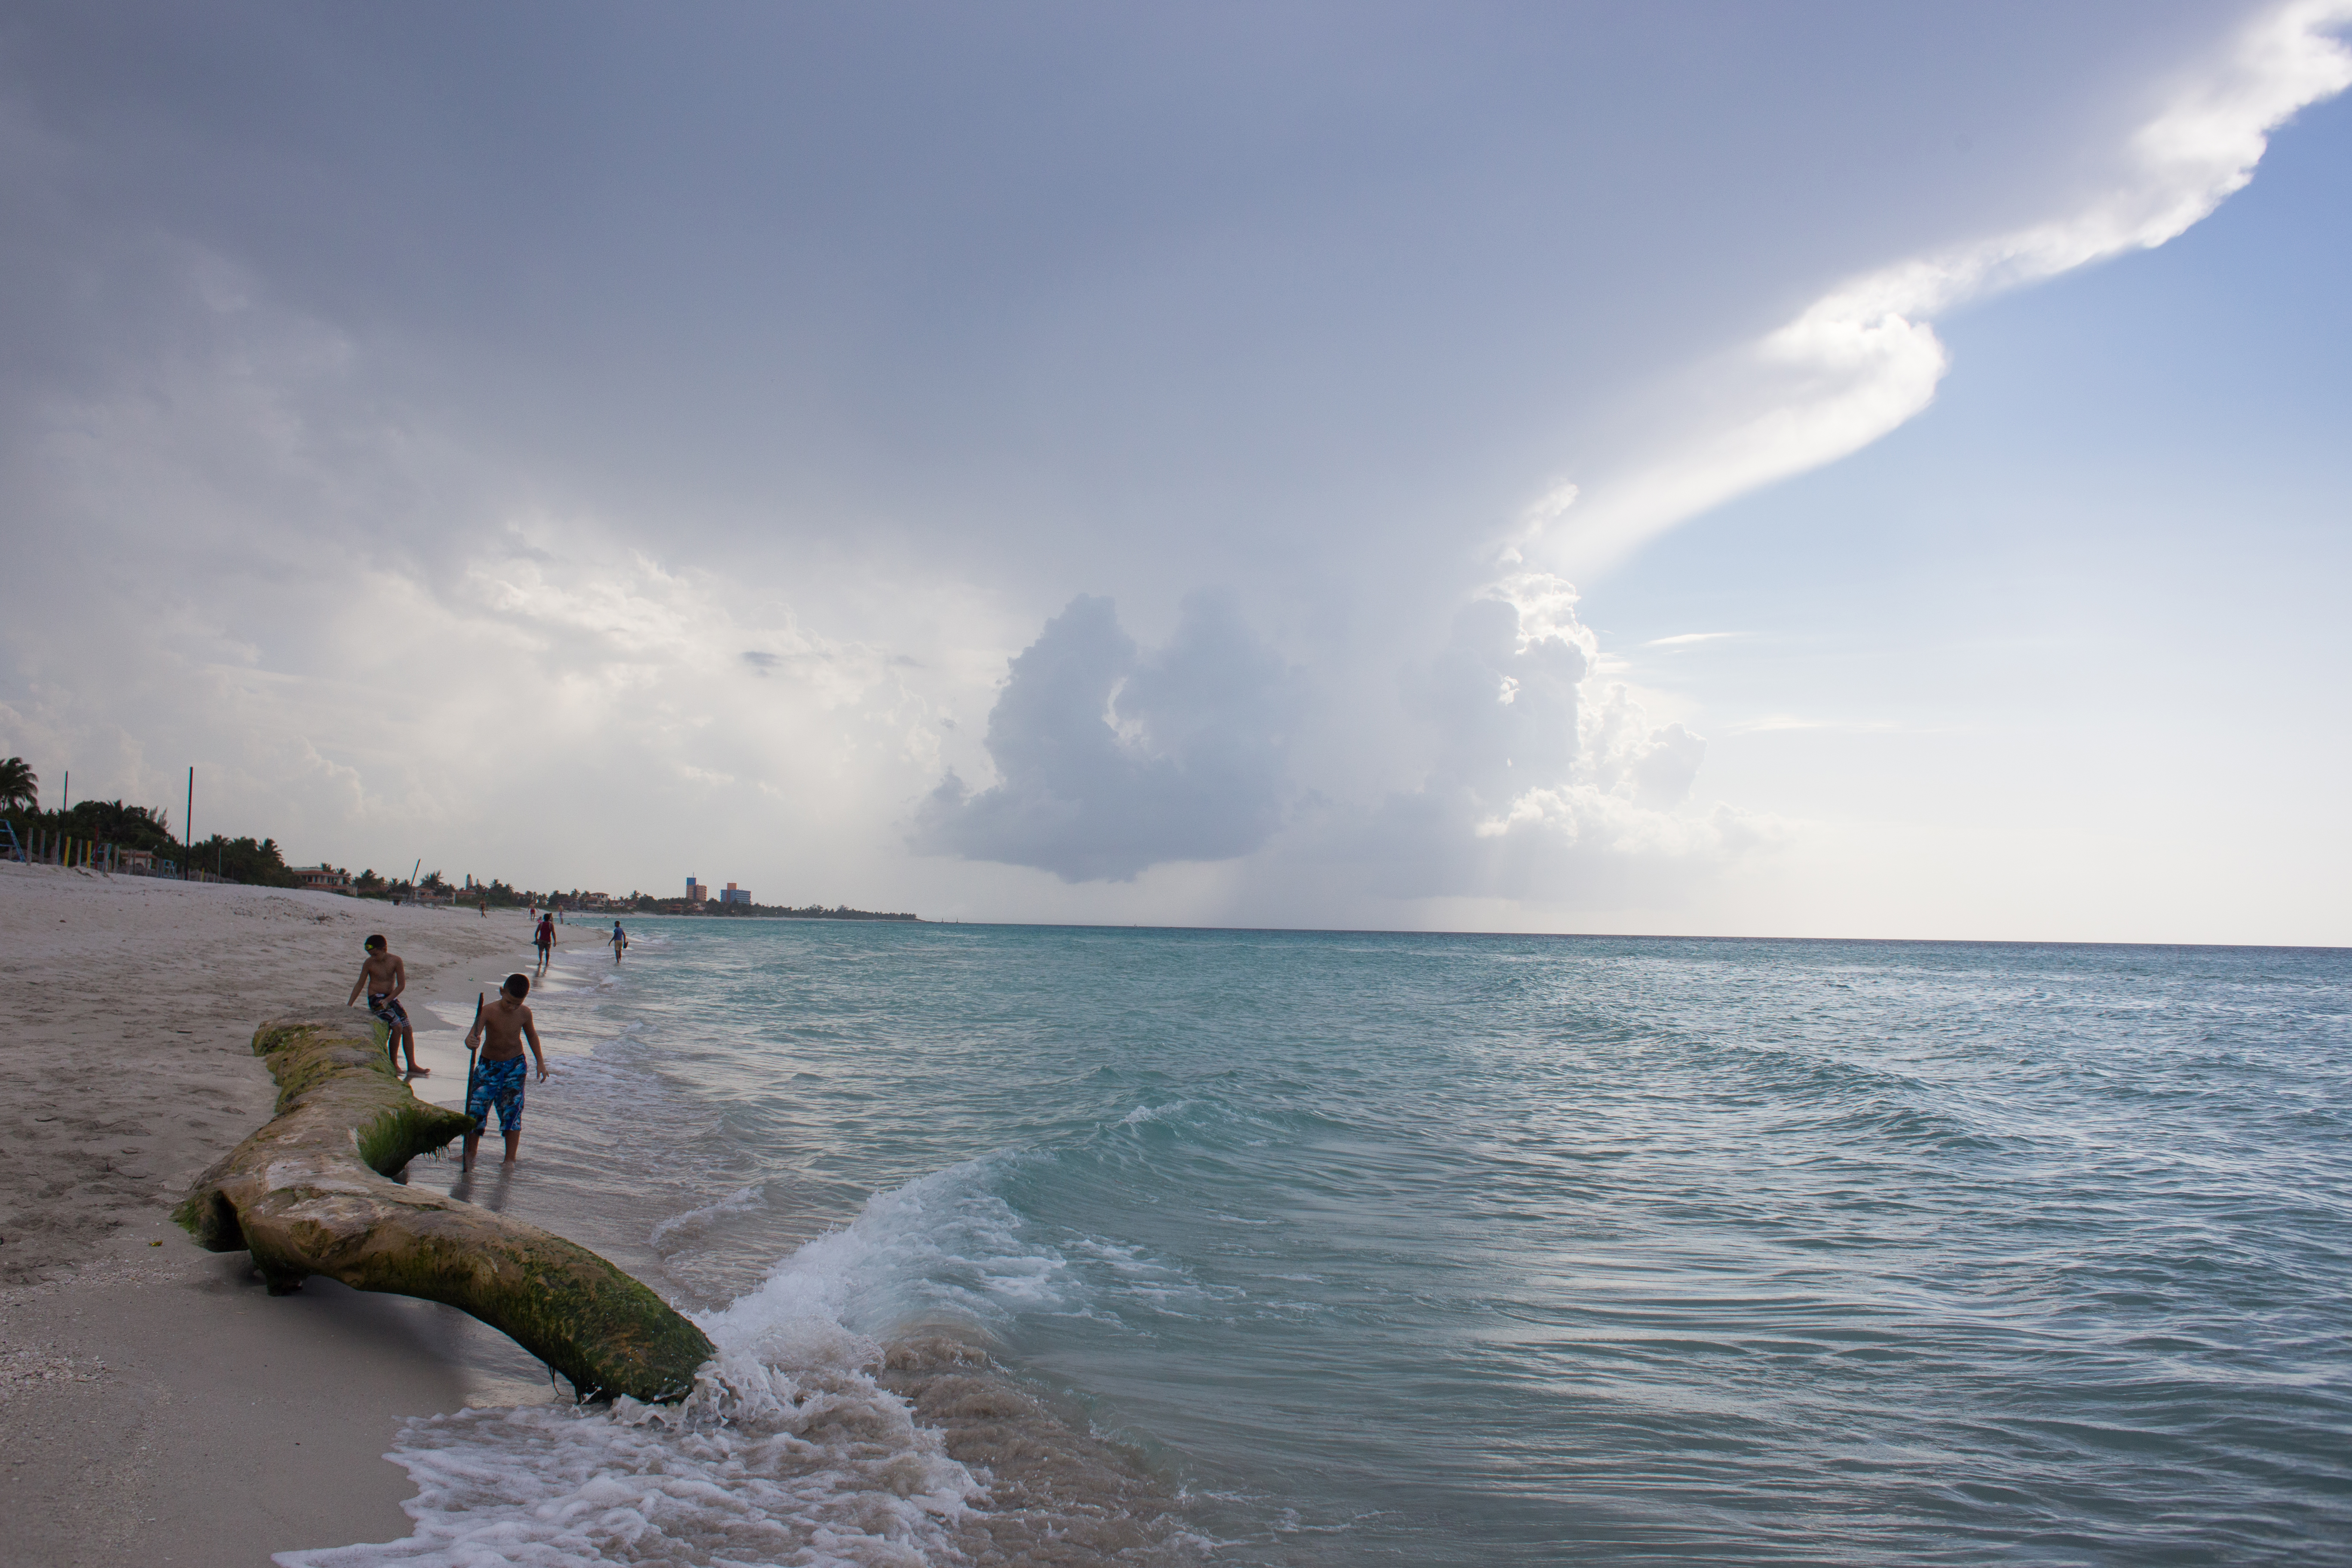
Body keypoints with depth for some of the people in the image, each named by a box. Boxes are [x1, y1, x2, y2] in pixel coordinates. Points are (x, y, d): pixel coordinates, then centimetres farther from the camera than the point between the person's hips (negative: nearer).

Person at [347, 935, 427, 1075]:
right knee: (397, 1027, -20)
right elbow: (360, 984, 3)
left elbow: (402, 985, -5)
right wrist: (348, 1005, 4)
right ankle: (393, 1063, -6)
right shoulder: (369, 963, -8)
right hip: (376, 999, -4)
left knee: (408, 1030, -2)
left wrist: (388, 1000, -15)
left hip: (392, 998, 4)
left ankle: (412, 1066, 3)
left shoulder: (396, 961, -6)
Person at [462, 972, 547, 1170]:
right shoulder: (489, 1011, -21)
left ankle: (510, 1159, 3)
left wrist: (541, 1062, 10)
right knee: (476, 1109, -3)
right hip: (489, 1065, -1)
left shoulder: (524, 1013, -10)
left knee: (512, 1112, -4)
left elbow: (531, 1035, 10)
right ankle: (470, 1155, 16)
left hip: (515, 1066, 1)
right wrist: (471, 1042, -57)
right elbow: (473, 1037, -33)